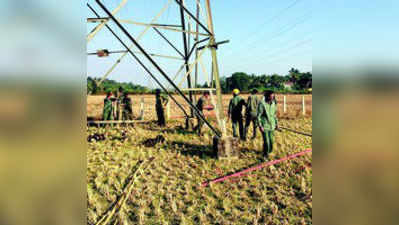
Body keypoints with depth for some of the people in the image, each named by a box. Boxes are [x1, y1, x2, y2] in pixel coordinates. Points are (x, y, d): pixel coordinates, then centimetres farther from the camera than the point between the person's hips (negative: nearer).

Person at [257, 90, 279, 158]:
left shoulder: (273, 103, 4)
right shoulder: (262, 104, -15)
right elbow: (258, 116, -13)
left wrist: (276, 123, 14)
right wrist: (260, 126, -17)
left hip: (271, 125, 6)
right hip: (264, 126, -5)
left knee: (271, 140, 7)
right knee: (266, 141, -7)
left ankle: (269, 151, 31)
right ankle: (265, 153, 13)